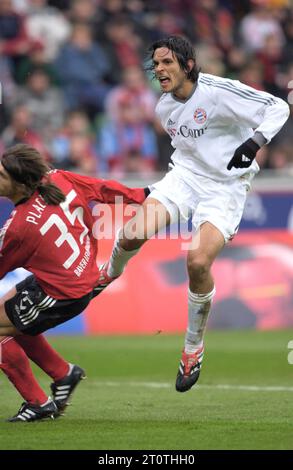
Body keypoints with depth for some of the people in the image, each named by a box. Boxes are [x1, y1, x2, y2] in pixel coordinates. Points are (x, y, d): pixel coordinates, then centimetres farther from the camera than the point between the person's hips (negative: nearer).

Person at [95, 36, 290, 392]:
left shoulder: (219, 92, -18)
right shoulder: (164, 107, 4)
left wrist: (255, 140, -31)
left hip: (225, 186, -5)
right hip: (184, 175, 5)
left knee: (198, 262, -24)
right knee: (135, 232, -20)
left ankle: (194, 347, -2)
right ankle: (110, 272, 18)